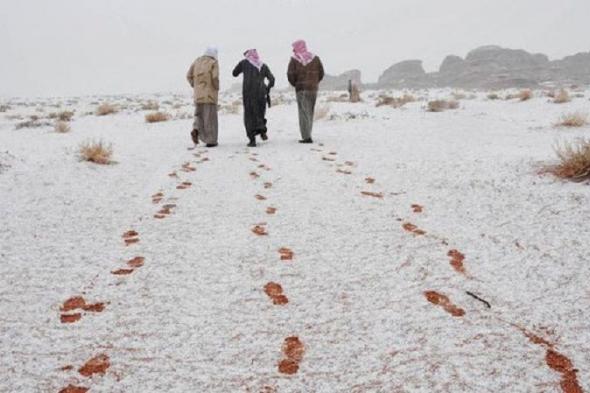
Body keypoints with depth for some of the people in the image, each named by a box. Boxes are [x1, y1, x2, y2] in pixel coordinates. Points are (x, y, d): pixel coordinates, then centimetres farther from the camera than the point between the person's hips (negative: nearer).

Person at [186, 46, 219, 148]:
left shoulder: (197, 61, 10)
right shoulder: (214, 62, -5)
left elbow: (189, 76, 5)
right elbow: (215, 77, -17)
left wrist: (195, 86, 14)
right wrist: (217, 88, -3)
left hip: (198, 94, 4)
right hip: (210, 93, -4)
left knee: (199, 114, 17)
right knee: (210, 117, 2)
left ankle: (196, 130, -10)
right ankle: (210, 140, 4)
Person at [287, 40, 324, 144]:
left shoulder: (294, 60, -5)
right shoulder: (315, 58, 7)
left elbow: (290, 75, -10)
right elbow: (321, 73, 6)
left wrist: (295, 84, 7)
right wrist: (315, 83, 15)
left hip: (301, 89, -4)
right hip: (313, 88, 4)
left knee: (304, 112, -3)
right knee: (310, 112, 12)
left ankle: (306, 137, -10)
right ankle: (307, 135, 15)